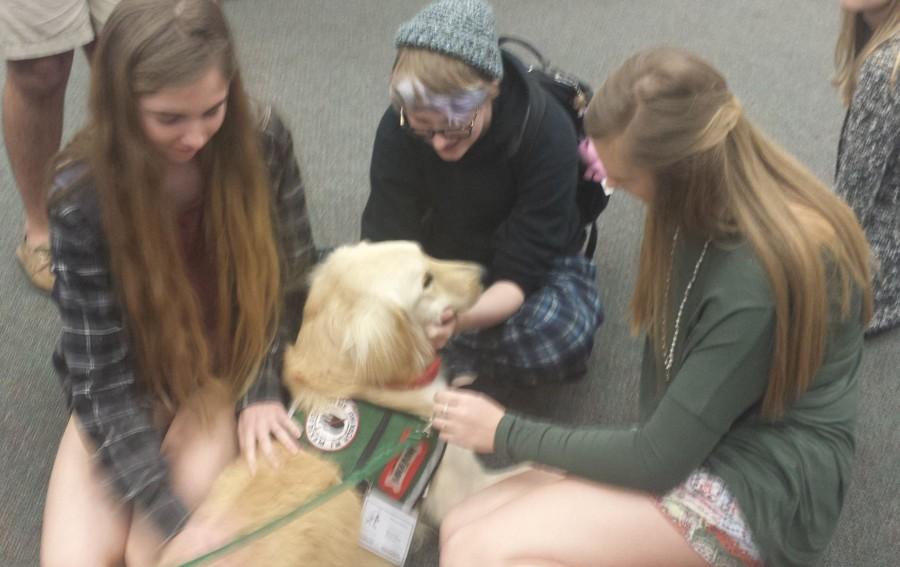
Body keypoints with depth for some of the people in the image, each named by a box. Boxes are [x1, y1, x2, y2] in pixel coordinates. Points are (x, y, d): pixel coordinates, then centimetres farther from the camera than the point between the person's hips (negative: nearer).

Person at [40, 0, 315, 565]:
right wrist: (174, 519, -32)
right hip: (130, 382, 1)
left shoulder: (262, 140, -19)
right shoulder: (83, 197, -24)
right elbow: (102, 376, -24)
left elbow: (290, 275, -4)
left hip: (232, 366, 0)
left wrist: (262, 388, -16)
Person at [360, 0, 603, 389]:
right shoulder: (399, 128, -22)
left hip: (531, 268, -1)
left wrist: (459, 320, -50)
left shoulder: (547, 135, -29)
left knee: (561, 334, -35)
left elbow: (519, 273, -29)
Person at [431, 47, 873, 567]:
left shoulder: (758, 280, -27)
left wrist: (505, 433, -9)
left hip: (760, 488, -9)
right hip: (695, 451, 9)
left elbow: (658, 460, -20)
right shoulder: (720, 202, 1)